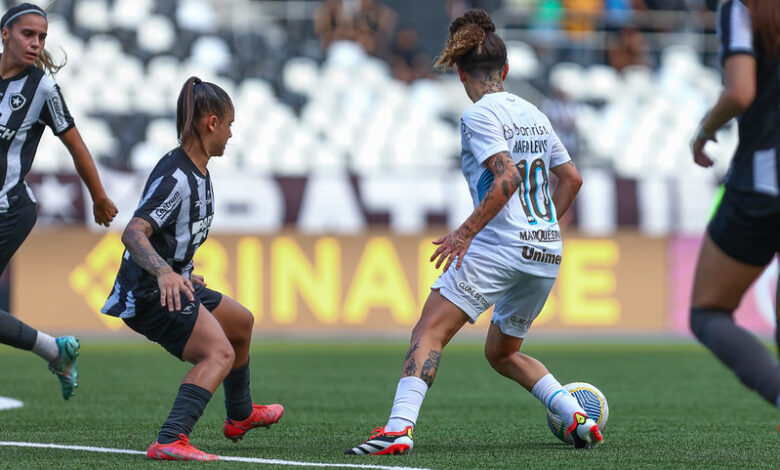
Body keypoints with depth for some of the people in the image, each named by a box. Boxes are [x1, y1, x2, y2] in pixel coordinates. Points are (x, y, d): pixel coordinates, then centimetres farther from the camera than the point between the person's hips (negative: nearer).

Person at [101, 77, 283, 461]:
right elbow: (133, 233, -33)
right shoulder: (175, 178, -22)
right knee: (219, 353, -28)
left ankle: (240, 415, 52)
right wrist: (164, 272, -49)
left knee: (241, 322, 30)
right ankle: (170, 440, -40)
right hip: (149, 295, -11)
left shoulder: (197, 173, 9)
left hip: (174, 284, 11)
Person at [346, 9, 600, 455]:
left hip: (499, 246, -8)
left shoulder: (480, 115, -5)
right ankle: (578, 417, 15)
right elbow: (572, 178, 21)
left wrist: (466, 231, -19)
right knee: (503, 353, 25)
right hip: (547, 253, 8)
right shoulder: (534, 114, 17)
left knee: (429, 332, -12)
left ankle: (399, 428, -30)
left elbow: (509, 176, -18)